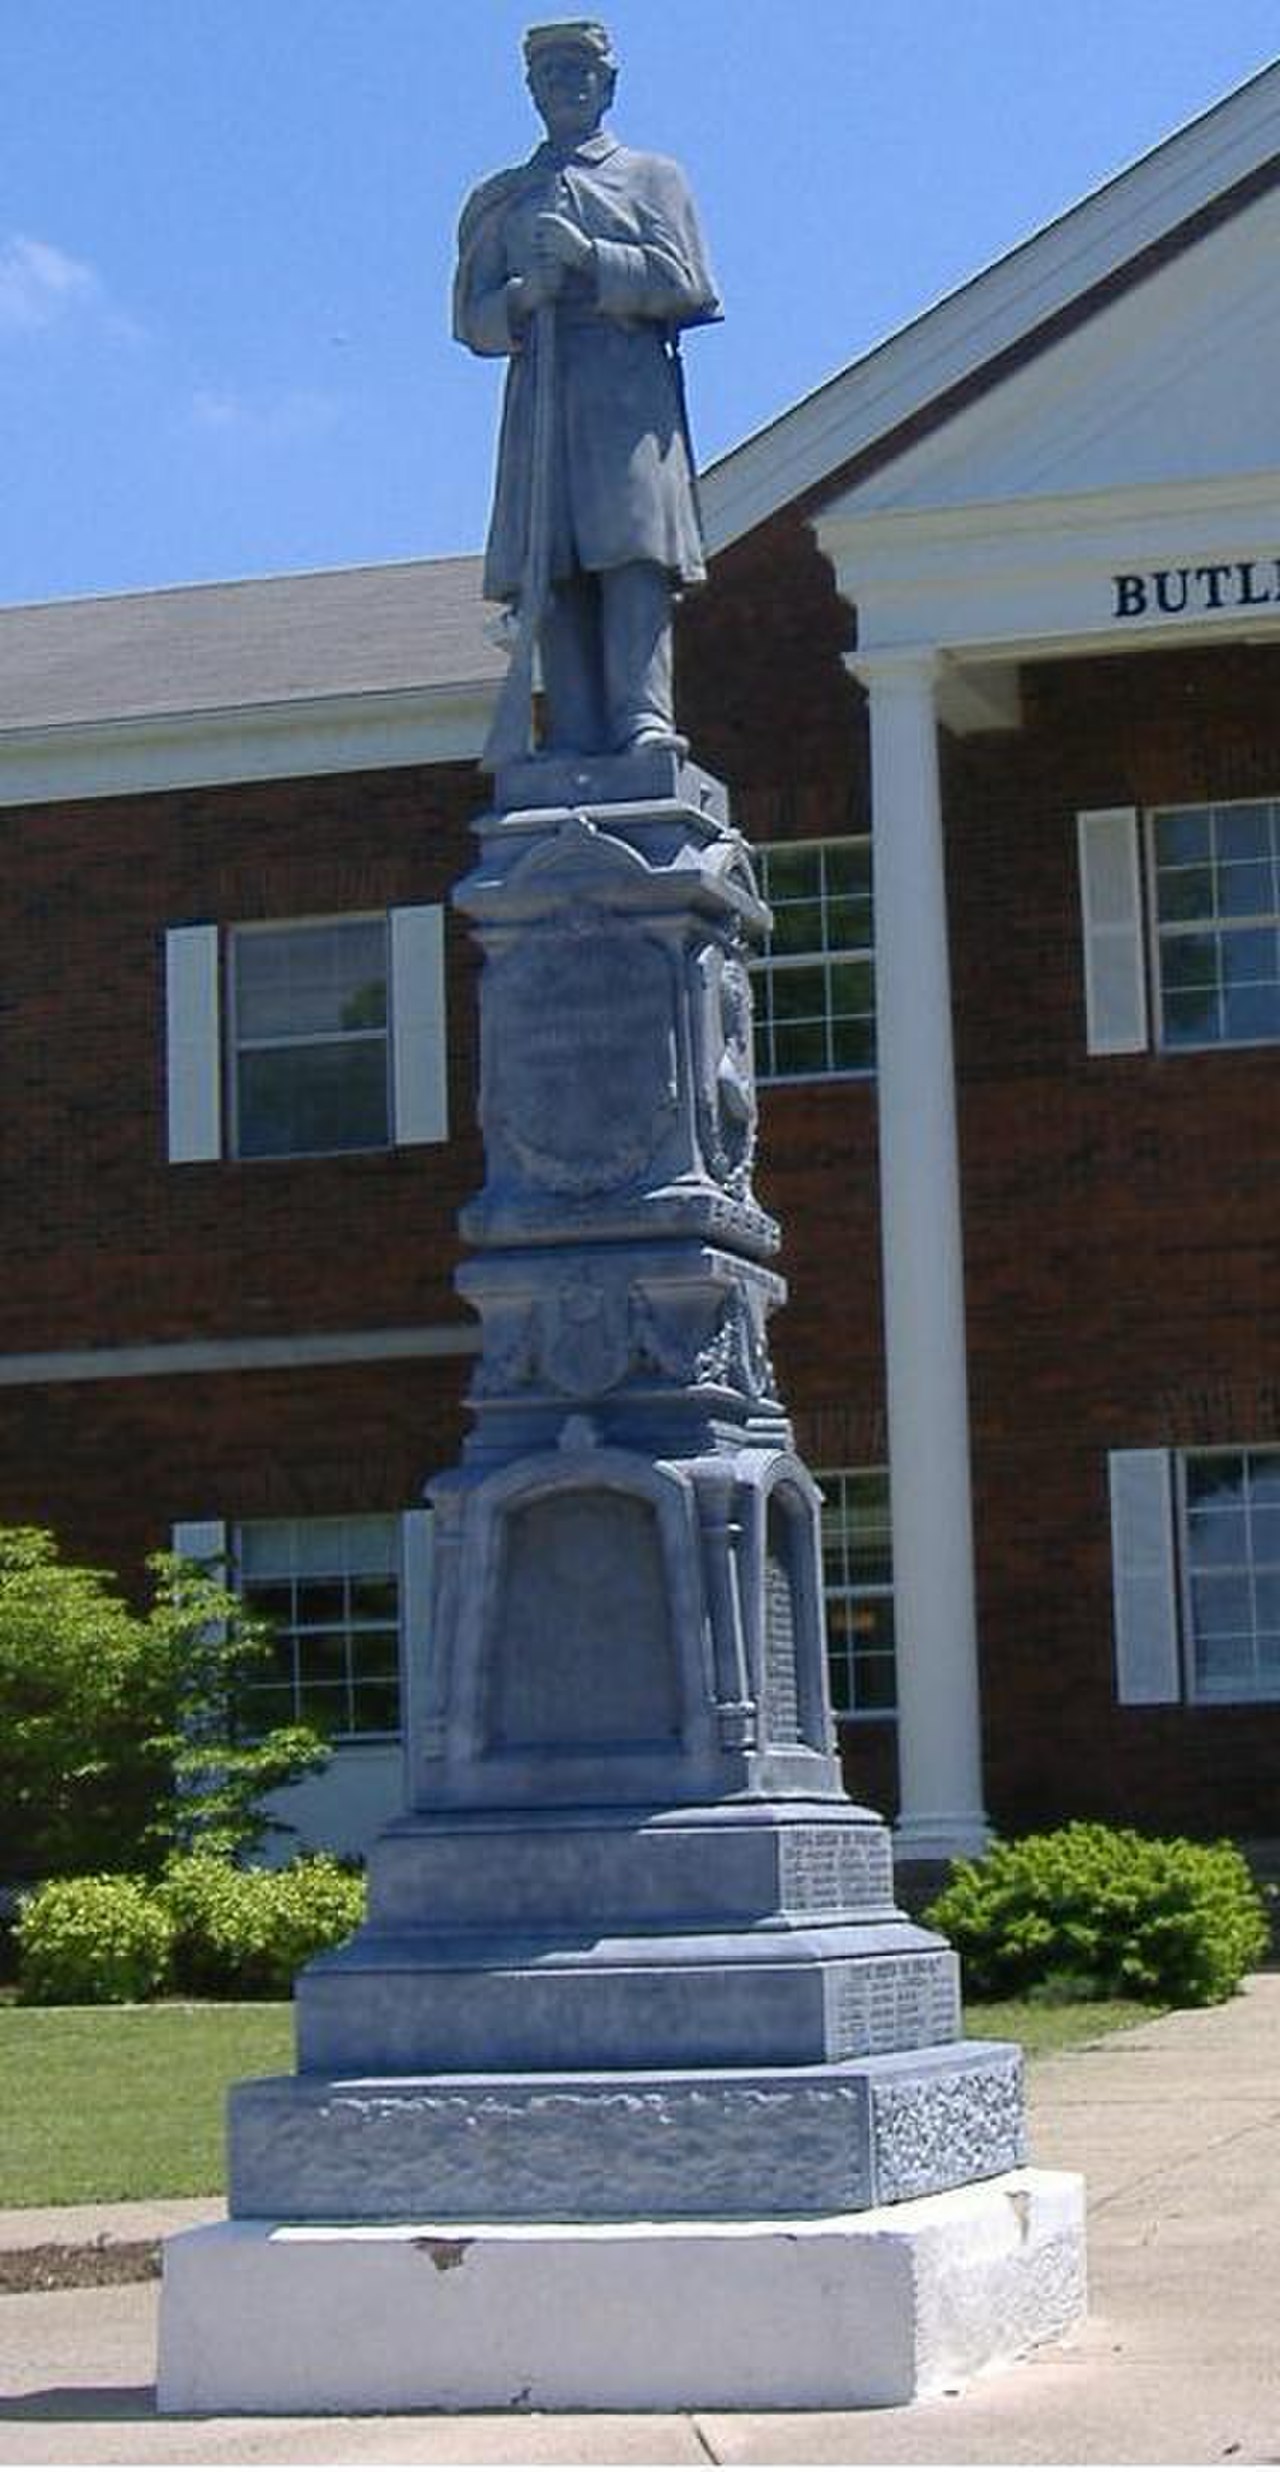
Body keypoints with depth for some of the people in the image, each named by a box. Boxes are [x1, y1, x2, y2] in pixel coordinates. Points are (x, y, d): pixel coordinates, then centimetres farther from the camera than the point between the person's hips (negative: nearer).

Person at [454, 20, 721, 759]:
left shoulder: (653, 176, 17)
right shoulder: (501, 199, 23)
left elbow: (686, 285, 4)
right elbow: (473, 320, 16)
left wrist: (591, 257, -7)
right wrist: (522, 297, -5)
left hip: (631, 391, -2)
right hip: (540, 393, 2)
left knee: (633, 548, -18)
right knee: (553, 569, -8)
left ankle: (643, 718, -25)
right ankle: (576, 741, -12)